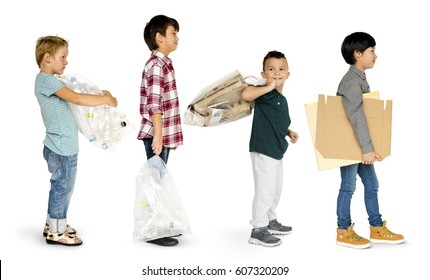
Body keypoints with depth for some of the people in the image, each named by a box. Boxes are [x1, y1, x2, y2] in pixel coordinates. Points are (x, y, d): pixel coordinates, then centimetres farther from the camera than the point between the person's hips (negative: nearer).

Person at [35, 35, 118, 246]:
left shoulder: (50, 81, 14)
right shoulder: (46, 80, -18)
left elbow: (71, 99, 18)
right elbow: (76, 99, -27)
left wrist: (100, 96, 4)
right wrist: (105, 99, -18)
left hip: (65, 146, 10)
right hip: (61, 148, -10)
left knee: (63, 187, 19)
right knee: (62, 187, 0)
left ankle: (53, 224, 31)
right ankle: (55, 232, 11)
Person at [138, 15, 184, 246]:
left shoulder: (162, 63, 15)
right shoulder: (156, 65, -16)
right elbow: (154, 104, -22)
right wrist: (158, 135, -24)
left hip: (163, 133, 10)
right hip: (157, 134, -10)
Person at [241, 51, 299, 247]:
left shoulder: (281, 98, 13)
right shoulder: (266, 94, -15)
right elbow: (246, 94, -36)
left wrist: (289, 132, 12)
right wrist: (269, 87, -32)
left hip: (276, 150, 10)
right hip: (263, 150, -10)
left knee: (276, 189, 21)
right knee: (265, 190, -5)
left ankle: (270, 221, 37)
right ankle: (258, 230, 4)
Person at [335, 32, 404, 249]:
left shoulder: (360, 79, 12)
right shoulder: (352, 81, -20)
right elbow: (356, 116, -28)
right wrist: (367, 148, -31)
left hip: (361, 144, 9)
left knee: (372, 185, 13)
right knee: (348, 187, 0)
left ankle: (377, 229, 21)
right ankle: (344, 232, 10)